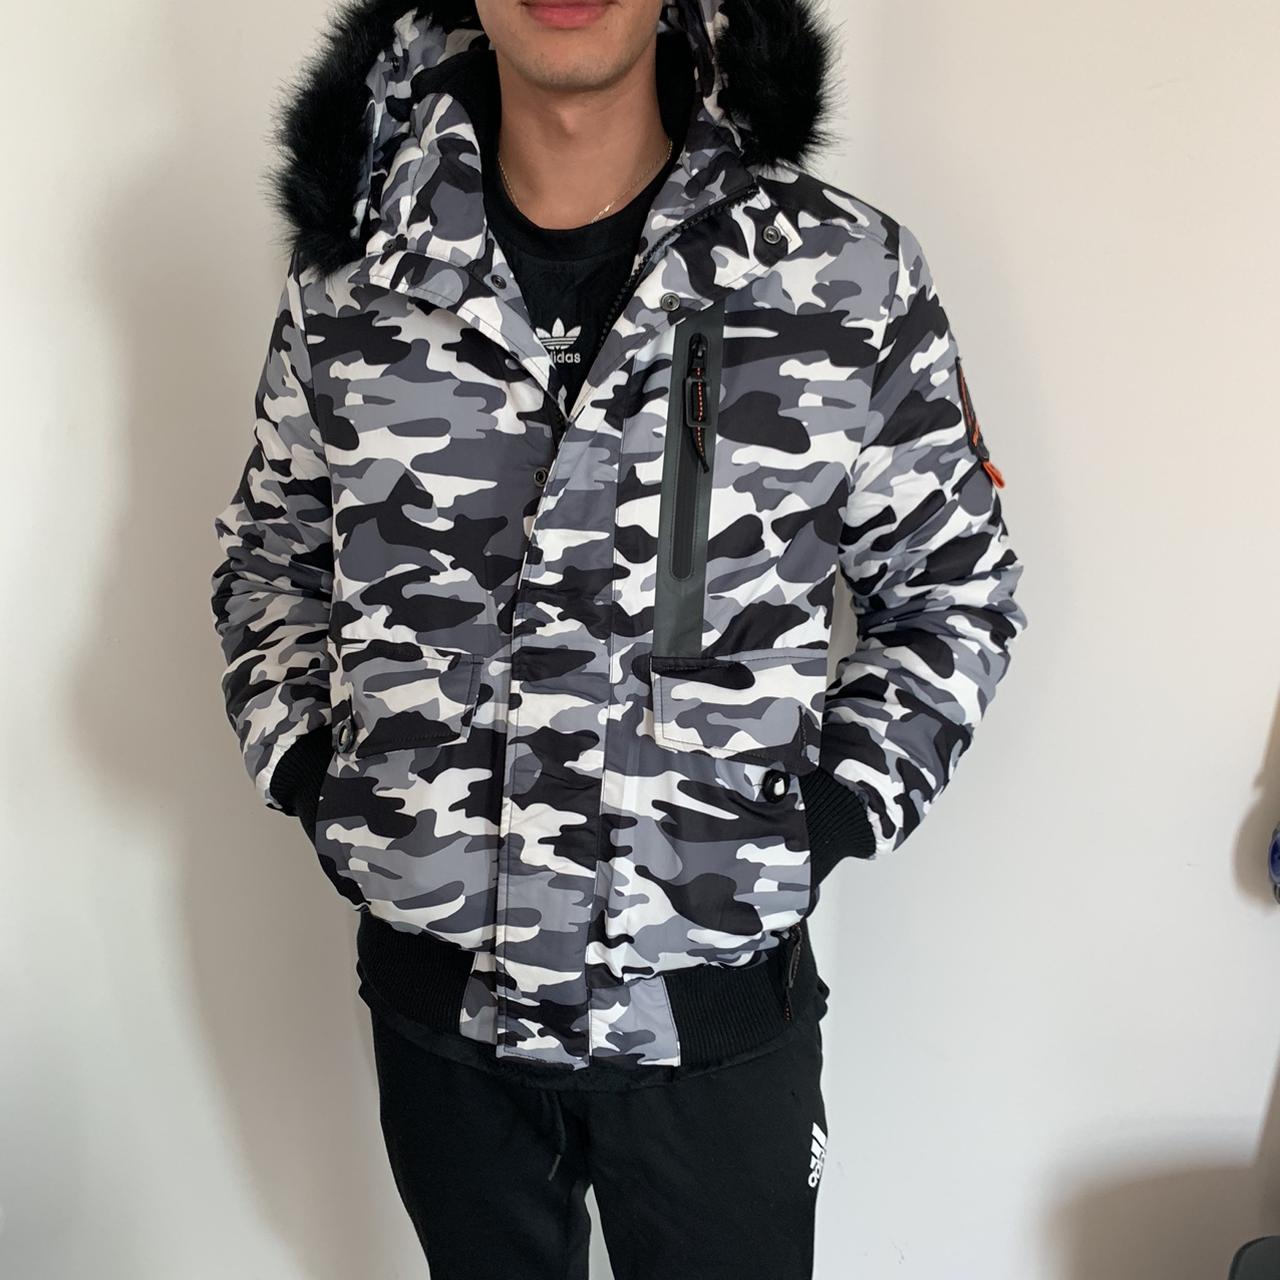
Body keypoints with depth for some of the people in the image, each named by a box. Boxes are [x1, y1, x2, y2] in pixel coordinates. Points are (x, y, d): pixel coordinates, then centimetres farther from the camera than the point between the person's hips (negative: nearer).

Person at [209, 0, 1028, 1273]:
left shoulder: (850, 275, -9)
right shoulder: (350, 272, -2)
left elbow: (952, 592, 2)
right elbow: (269, 553, 13)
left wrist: (840, 805, -8)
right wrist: (300, 755, 1)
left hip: (713, 1010, -1)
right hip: (433, 995, 3)